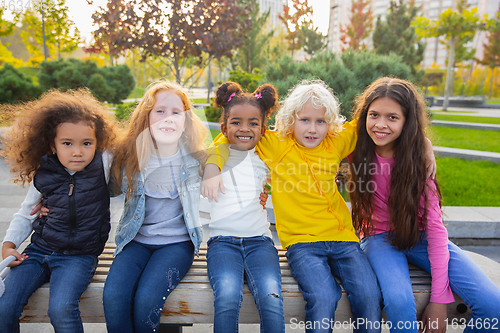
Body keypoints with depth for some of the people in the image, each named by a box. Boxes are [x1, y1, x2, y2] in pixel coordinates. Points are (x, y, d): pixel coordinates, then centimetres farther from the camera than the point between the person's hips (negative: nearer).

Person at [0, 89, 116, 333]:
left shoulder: (104, 164, -9)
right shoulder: (43, 175, 2)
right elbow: (24, 215, 15)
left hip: (79, 255, -3)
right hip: (39, 250, 4)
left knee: (61, 310, -27)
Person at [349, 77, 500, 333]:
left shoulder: (417, 159, -12)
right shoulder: (356, 150, -10)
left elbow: (435, 227, -14)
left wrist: (439, 298, -19)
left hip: (419, 236, 1)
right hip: (380, 237, -1)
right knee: (399, 301, -34)